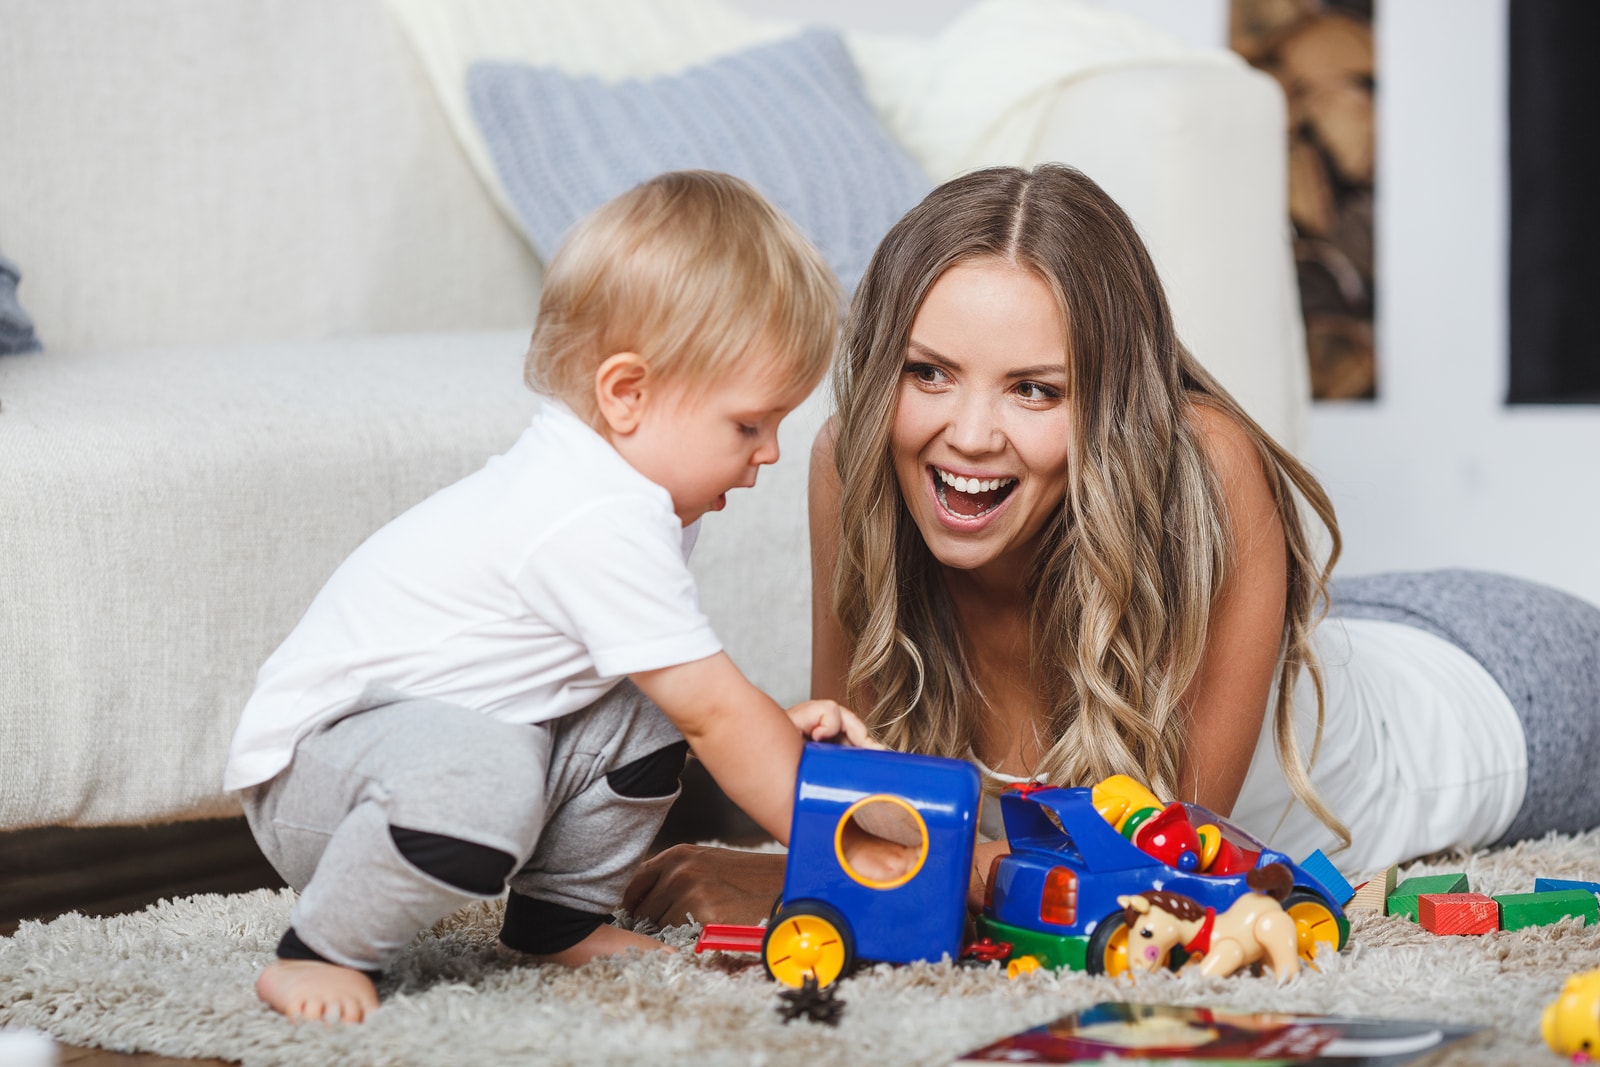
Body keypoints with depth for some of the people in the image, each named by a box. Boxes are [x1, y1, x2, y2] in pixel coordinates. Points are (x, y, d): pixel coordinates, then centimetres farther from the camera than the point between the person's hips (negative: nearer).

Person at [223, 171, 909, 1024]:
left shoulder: (599, 486, 6)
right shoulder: (600, 525, -27)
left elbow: (699, 697, 17)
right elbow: (715, 714, -22)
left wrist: (776, 728, -1)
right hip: (307, 765, -10)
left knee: (641, 712, 1)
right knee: (480, 769, -38)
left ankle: (559, 918, 15)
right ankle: (320, 954, -16)